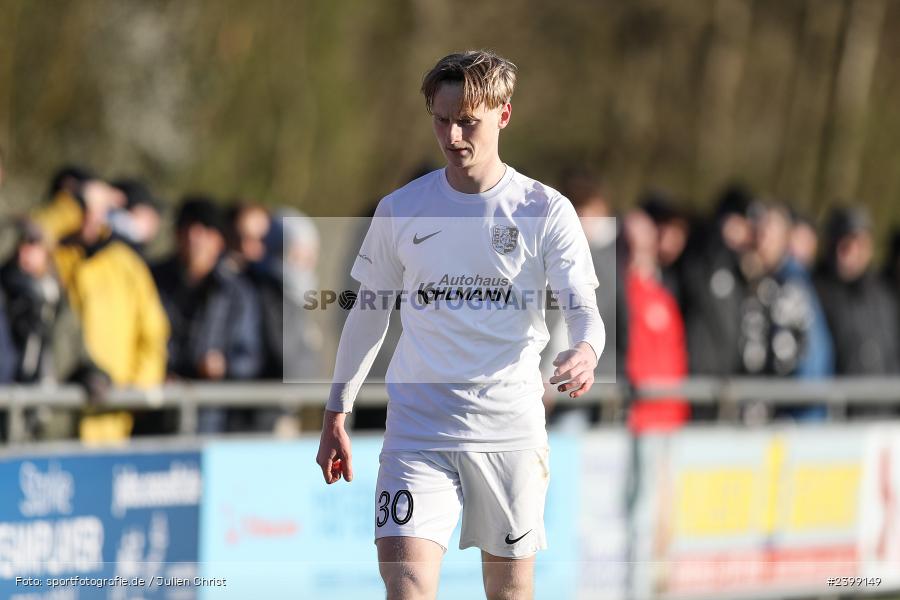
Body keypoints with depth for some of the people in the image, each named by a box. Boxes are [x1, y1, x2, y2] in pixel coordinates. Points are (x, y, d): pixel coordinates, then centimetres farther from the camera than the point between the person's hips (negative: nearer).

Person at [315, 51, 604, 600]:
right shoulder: (400, 211, 4)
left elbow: (583, 308, -7)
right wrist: (336, 415, 15)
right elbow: (369, 315, 15)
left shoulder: (545, 210, -2)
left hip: (511, 429, 0)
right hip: (418, 427, 0)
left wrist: (585, 352, -31)